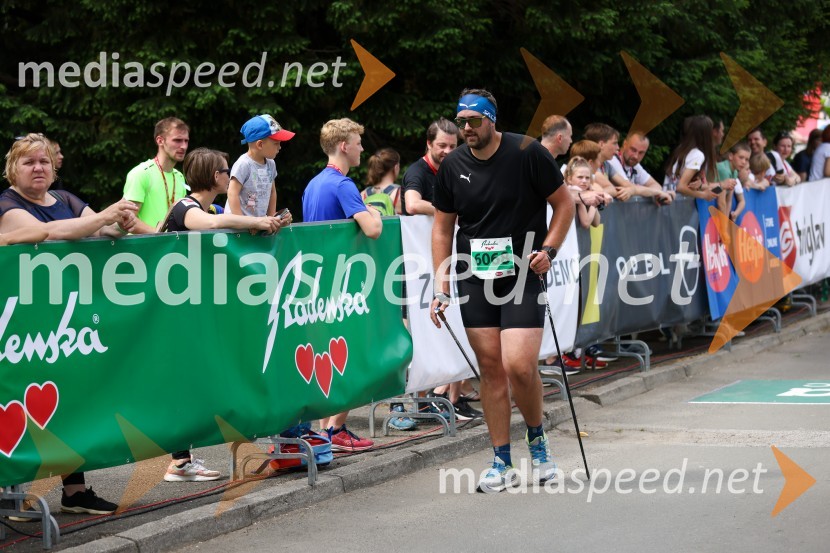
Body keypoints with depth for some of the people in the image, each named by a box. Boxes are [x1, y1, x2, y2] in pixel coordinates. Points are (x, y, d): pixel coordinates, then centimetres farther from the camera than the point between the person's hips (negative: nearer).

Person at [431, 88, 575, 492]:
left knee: (519, 367, -14)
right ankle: (501, 462, 11)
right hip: (475, 276, 4)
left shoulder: (528, 153, -6)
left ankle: (537, 437, 14)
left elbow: (564, 203, 3)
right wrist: (441, 287, 7)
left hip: (523, 273, -3)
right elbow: (442, 227, 13)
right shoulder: (453, 166, 5)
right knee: (491, 368, 3)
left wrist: (548, 250, -10)